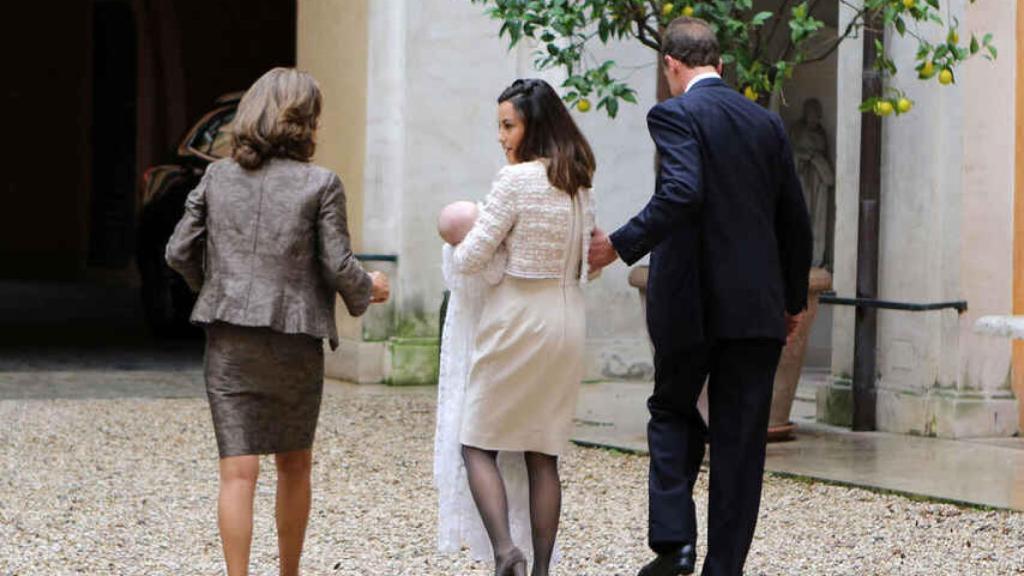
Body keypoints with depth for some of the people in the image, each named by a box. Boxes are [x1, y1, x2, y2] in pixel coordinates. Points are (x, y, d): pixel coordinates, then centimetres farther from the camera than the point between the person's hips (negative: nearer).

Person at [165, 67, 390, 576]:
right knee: (294, 465, 18)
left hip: (228, 342, 2)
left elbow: (179, 252, 5)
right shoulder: (320, 184, -7)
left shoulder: (217, 177, 3)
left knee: (238, 471, -1)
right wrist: (368, 290, 12)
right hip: (293, 342, -2)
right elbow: (338, 266, -9)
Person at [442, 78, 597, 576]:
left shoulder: (516, 180, -14)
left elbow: (470, 259, -12)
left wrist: (456, 247, 8)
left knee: (478, 445, 2)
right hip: (568, 318, 7)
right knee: (543, 455, 10)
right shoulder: (580, 183, 9)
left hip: (517, 318, -7)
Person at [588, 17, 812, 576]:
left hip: (691, 302, -4)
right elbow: (794, 220, 14)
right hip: (757, 305, 4)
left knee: (672, 411, 16)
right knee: (740, 437, 7)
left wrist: (621, 245, -17)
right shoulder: (766, 122, 11)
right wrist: (795, 298, 24)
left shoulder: (674, 114, -7)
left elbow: (681, 194, -24)